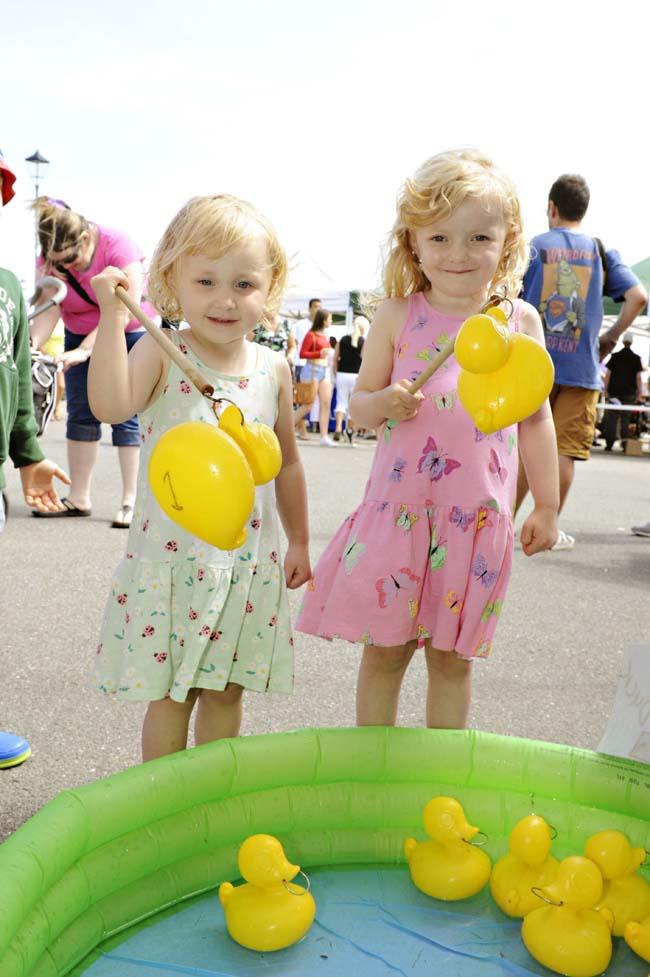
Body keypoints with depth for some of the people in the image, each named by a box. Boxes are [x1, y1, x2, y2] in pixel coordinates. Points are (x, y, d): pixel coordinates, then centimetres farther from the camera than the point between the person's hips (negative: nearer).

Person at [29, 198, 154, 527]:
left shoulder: (117, 246, -29)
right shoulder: (50, 262, -15)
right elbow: (48, 311, -23)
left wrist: (84, 350, -45)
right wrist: (30, 345, -44)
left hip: (130, 335, -5)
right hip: (80, 337, 5)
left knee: (127, 416, -10)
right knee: (80, 414, 3)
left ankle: (131, 501, -7)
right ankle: (79, 498, 10)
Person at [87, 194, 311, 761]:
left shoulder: (273, 369, 3)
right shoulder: (160, 355, -8)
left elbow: (287, 463, 12)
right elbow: (110, 405, -29)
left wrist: (299, 542, 16)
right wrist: (112, 315, -28)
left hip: (249, 555, 4)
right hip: (173, 555, -3)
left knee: (225, 689, 15)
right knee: (169, 692, 8)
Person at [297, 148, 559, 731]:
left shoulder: (520, 321, 3)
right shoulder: (397, 317, -1)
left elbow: (535, 420, 9)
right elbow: (359, 405, 7)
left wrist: (547, 507, 10)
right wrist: (383, 404, -16)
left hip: (478, 515, 1)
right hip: (400, 505, -1)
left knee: (452, 656, 12)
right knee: (384, 649, 8)